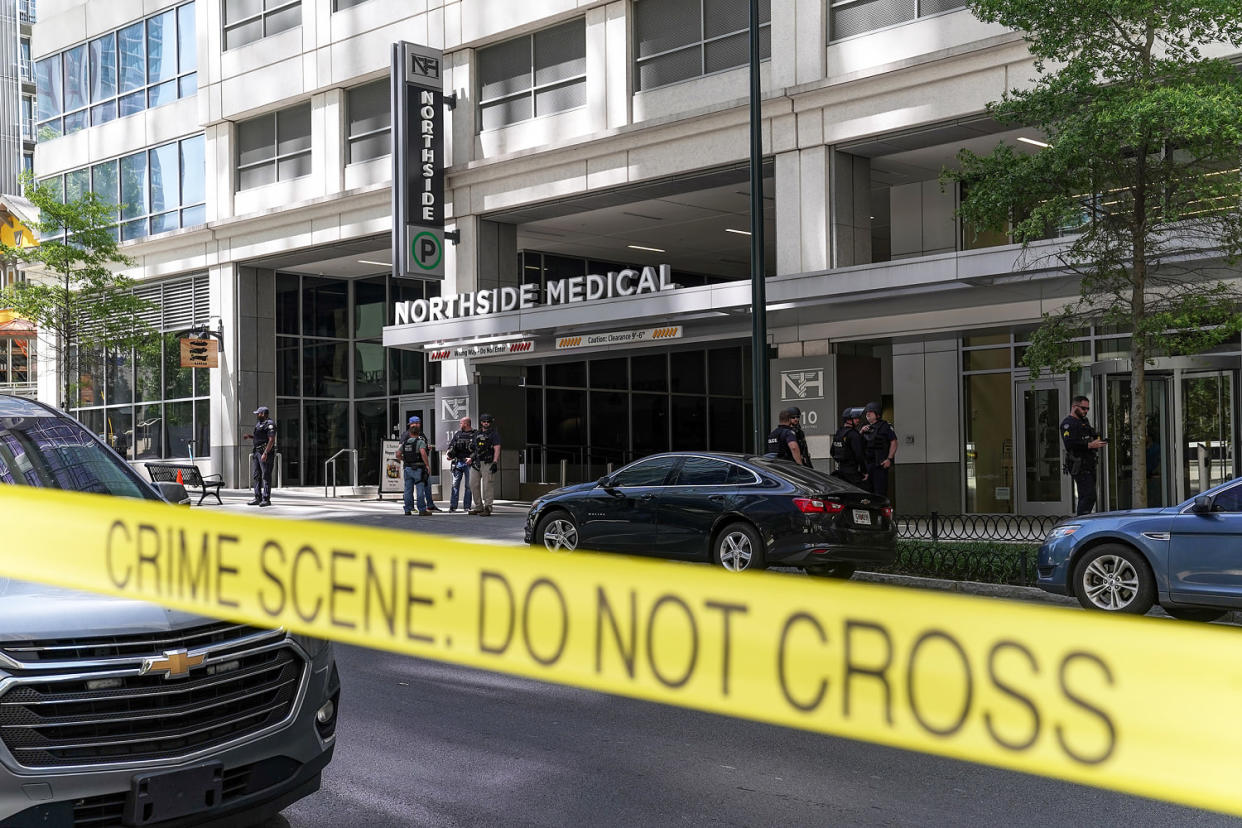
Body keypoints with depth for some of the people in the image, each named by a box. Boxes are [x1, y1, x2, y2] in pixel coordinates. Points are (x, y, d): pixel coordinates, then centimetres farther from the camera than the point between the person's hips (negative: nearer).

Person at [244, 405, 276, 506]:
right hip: (257, 452, 10)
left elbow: (271, 440, -18)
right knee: (256, 476, 9)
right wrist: (250, 437, 13)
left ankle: (266, 499, -7)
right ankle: (258, 498, 14)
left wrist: (265, 453, -24)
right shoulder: (259, 424, 19)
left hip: (266, 452, -10)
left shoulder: (270, 424, -11)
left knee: (266, 476, -8)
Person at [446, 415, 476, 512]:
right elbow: (451, 445, 16)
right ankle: (453, 506, 1)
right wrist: (450, 454, -2)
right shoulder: (457, 434, 12)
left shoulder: (475, 434, -1)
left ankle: (467, 506, 8)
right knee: (455, 485, 0)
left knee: (468, 486, 1)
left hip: (469, 462, -3)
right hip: (458, 462, 3)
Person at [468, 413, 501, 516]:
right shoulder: (477, 434, 17)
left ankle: (488, 507, -5)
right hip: (476, 463, 6)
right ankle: (478, 507, 14)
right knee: (473, 484, 5)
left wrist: (495, 462, -18)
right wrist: (471, 457, 13)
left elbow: (497, 449, -9)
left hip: (488, 463, -6)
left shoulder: (494, 433, -1)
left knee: (487, 485, -8)